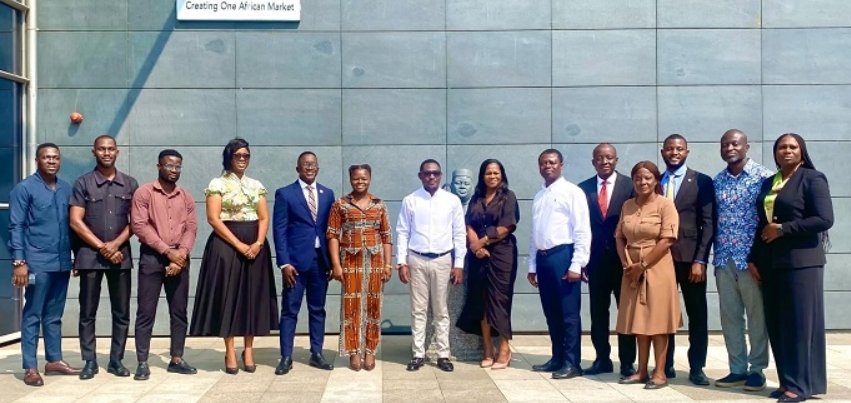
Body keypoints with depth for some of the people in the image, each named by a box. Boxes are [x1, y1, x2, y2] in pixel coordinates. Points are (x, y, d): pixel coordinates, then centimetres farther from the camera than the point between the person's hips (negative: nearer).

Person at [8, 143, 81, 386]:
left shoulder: (66, 189, 11)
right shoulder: (24, 189, -4)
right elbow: (16, 227, -8)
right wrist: (19, 261, -15)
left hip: (62, 262, 5)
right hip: (37, 263, -5)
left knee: (54, 315, 13)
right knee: (32, 316, 1)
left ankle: (54, 361, 22)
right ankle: (30, 367, 6)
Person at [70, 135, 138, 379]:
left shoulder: (130, 184, 8)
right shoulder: (82, 183, 2)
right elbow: (75, 222, -4)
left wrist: (116, 244, -8)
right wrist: (102, 247, -9)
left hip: (121, 254, 2)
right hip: (90, 255, -2)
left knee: (122, 312, 4)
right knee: (88, 312, 2)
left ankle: (116, 360, 13)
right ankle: (90, 361, 11)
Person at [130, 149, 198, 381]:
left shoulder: (186, 197, 12)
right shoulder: (144, 193, -1)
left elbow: (191, 228, 5)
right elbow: (139, 226, -9)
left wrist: (181, 254, -11)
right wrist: (168, 251, -13)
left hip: (179, 258, 4)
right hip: (152, 256, -4)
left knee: (179, 311, 7)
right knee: (146, 312, -2)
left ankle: (176, 359, 14)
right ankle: (142, 363, 3)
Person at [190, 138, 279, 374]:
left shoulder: (256, 185, 12)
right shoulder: (218, 184, -2)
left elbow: (264, 218, 7)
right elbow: (213, 218, -10)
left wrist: (258, 243, -11)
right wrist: (239, 244, -16)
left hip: (255, 246, 4)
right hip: (226, 245, -4)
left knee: (252, 296, 5)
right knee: (228, 296, -1)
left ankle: (248, 350, 12)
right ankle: (230, 352, 5)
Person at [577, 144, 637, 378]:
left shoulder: (630, 186, -3)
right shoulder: (584, 188, 5)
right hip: (597, 259, 3)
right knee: (598, 311, 8)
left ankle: (627, 362, 14)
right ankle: (602, 359, 19)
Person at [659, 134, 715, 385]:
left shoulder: (702, 182, 1)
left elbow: (709, 223, -4)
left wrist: (700, 260, -12)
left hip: (690, 258, -2)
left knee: (697, 315, 4)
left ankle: (696, 368, 12)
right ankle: (666, 365, 15)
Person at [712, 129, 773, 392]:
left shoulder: (763, 176, -4)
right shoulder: (717, 181, 10)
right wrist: (716, 256, 8)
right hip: (724, 259, 5)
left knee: (757, 315, 4)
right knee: (729, 315, 8)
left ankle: (757, 370, 14)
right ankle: (737, 369, 17)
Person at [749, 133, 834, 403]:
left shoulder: (812, 179, -4)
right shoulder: (768, 183, 15)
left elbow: (824, 219, -14)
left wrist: (783, 229, -13)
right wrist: (754, 257, 7)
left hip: (800, 260, -6)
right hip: (771, 262, 6)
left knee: (800, 322, -3)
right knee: (777, 325, 6)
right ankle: (787, 381, 14)